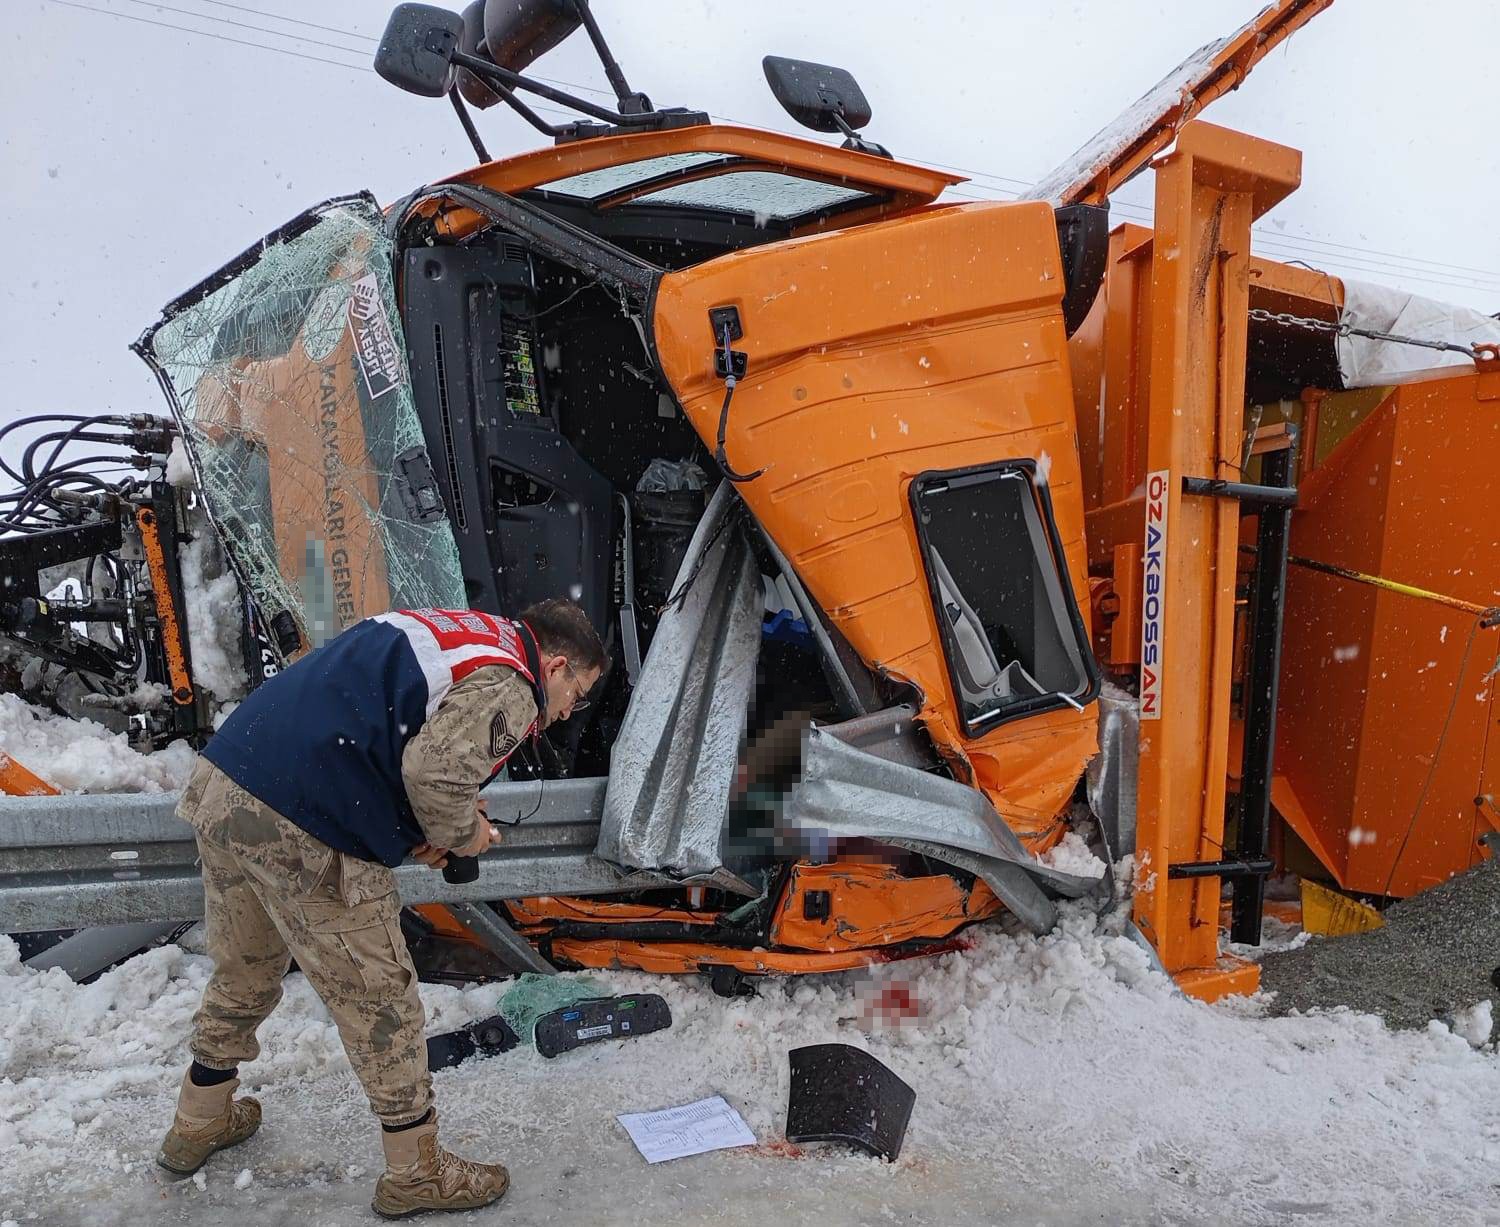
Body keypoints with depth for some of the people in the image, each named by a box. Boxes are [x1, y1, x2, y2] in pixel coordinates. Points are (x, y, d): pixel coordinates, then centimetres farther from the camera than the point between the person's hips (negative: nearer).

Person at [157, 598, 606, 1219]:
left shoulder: (457, 627, 20)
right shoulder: (508, 688, -8)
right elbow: (436, 769, -23)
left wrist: (429, 820, 14)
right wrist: (461, 833, -1)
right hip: (301, 832, -9)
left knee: (243, 974, 29)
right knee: (379, 999, 7)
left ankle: (199, 1123, 50)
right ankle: (415, 1172, 24)